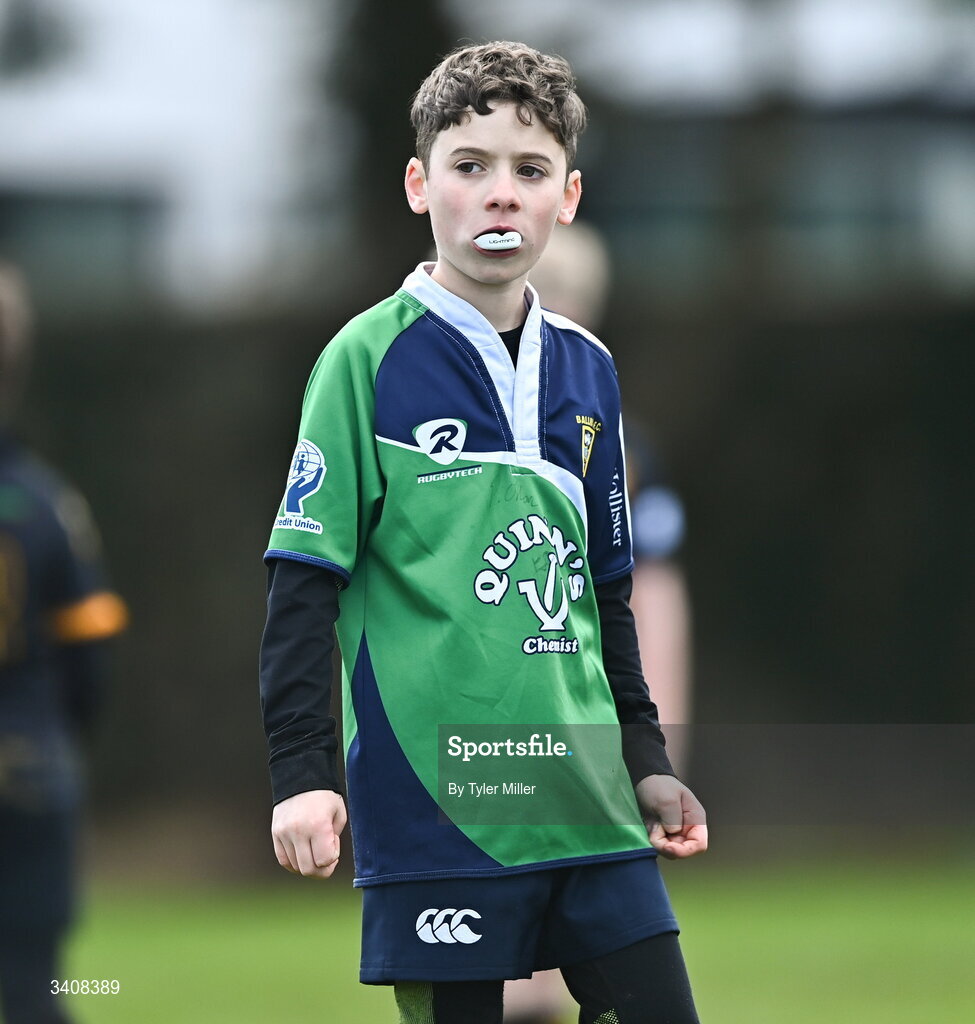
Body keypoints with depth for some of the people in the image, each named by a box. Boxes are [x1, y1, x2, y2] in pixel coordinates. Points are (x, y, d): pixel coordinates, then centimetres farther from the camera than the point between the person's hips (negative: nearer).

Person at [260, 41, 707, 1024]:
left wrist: (645, 757, 20)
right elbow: (303, 584, -5)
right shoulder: (370, 360, -3)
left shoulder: (586, 370, 13)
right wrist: (302, 771, -11)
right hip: (433, 796, -5)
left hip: (585, 794, 5)